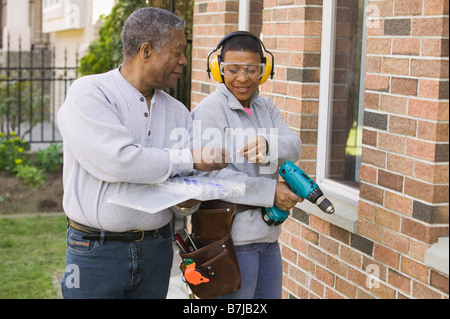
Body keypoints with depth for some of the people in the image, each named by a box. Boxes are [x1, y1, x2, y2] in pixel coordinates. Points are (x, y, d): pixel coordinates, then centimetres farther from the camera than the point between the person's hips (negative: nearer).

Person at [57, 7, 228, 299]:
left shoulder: (177, 112, 9)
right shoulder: (88, 94, -10)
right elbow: (115, 160, -24)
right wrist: (189, 159, -16)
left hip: (157, 249, 5)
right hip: (97, 250, -5)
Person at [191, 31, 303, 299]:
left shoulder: (266, 107, 12)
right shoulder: (210, 110, -11)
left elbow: (294, 148, -3)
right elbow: (212, 174, -21)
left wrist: (268, 144, -26)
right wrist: (270, 192, -20)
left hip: (267, 234, 7)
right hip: (231, 240, -7)